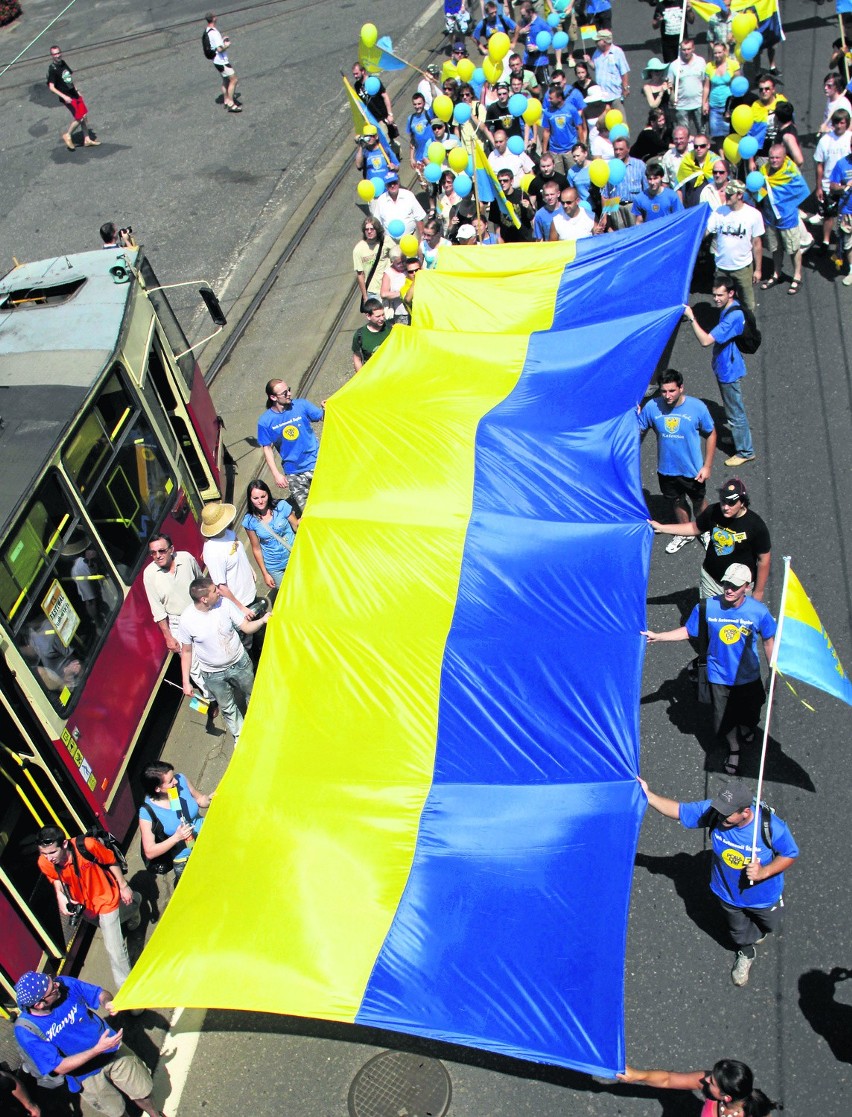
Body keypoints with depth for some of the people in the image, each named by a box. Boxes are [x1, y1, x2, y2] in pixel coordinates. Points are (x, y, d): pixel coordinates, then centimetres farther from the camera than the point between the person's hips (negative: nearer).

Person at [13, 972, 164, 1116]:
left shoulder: (65, 984, -23)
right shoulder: (26, 1031, -29)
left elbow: (100, 993, -7)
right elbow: (60, 1067, -24)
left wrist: (107, 1002, -30)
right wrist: (98, 1049, -34)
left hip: (113, 1050, 3)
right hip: (87, 1074, -2)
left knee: (142, 1090, 17)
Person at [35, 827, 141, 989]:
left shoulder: (87, 846, -38)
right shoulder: (45, 863, -27)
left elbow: (111, 861, -19)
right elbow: (56, 881, -3)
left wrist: (123, 886, -8)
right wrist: (61, 898, -21)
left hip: (105, 898, -4)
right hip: (83, 905, 4)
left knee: (114, 948, -1)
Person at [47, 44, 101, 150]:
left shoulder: (63, 63, 6)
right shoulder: (52, 69, -17)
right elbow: (51, 87, -20)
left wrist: (77, 90, 18)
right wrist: (64, 96, -26)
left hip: (74, 94, 8)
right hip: (67, 97, -8)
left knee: (85, 116, 11)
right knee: (79, 118, -9)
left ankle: (87, 139, 23)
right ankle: (67, 135, 11)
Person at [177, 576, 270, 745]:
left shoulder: (225, 603, -22)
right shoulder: (187, 620, -25)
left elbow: (246, 627, -13)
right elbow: (186, 651, -11)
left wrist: (262, 620, -34)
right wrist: (186, 682, -8)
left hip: (240, 663, 2)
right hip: (213, 674, -2)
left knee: (251, 696, 23)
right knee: (227, 707, 20)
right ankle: (239, 735, 47)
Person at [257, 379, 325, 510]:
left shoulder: (301, 405, -8)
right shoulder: (265, 421, -9)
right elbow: (267, 449, -2)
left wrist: (325, 410, -26)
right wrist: (276, 474, -5)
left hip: (315, 465, 0)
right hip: (293, 472, 0)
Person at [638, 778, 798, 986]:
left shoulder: (772, 827, -38)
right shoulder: (712, 811, -33)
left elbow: (790, 854, -20)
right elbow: (678, 810, -22)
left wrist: (764, 872, -34)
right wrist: (648, 795, -34)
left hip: (763, 896, -2)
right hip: (727, 893, 2)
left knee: (770, 925, 32)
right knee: (738, 930, 32)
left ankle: (759, 931, 71)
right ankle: (746, 955, 67)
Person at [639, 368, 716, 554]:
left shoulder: (697, 407, -22)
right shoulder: (652, 407, -18)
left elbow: (710, 434, -9)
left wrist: (707, 465, -10)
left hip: (693, 470, -2)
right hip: (666, 470, 2)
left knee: (698, 501, 23)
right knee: (677, 502, 25)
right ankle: (685, 533, 52)